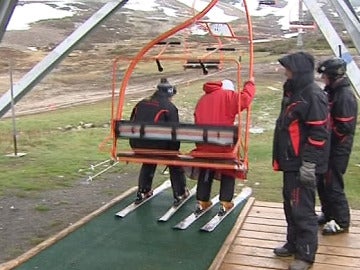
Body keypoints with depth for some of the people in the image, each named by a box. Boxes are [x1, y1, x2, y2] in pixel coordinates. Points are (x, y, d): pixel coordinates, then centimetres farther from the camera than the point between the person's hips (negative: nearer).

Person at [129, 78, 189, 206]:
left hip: (138, 145, 5)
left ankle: (142, 192, 38)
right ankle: (180, 194, 25)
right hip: (158, 145, -5)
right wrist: (174, 150, 7)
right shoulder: (169, 107, -3)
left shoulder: (141, 104, 13)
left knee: (148, 163, 35)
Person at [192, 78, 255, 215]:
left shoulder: (202, 99, 17)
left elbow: (197, 121, 17)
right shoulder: (228, 96, -2)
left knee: (205, 172, 19)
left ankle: (202, 202, 20)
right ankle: (225, 203, 5)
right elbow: (245, 99, -13)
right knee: (228, 171, 10)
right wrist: (250, 84, 5)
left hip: (203, 144, 5)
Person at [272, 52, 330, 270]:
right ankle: (293, 244, 33)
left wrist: (309, 164, -22)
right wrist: (283, 158, 24)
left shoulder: (313, 96, -16)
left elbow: (318, 134, -20)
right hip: (291, 162, 10)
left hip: (303, 165, -10)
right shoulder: (294, 93, 14)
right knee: (291, 205, 18)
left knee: (303, 209, -4)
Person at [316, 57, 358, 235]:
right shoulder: (332, 92, 9)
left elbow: (344, 128, -23)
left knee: (333, 185, -1)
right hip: (328, 147, 10)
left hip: (338, 149, -9)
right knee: (321, 182, 17)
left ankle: (341, 222, 13)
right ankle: (328, 214, 34)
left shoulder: (345, 96, -20)